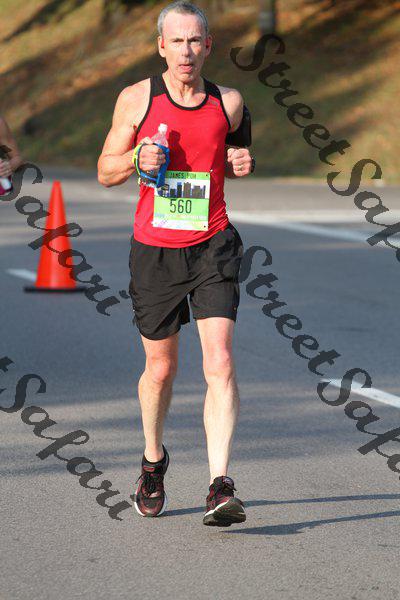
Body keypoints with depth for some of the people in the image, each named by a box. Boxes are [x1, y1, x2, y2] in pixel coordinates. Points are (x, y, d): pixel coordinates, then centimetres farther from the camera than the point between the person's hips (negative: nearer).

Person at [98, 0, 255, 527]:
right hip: (155, 249, 0)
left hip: (212, 246, 0)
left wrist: (239, 164, -1)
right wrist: (137, 160, -14)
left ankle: (220, 488, -19)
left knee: (220, 364, -15)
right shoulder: (136, 99, -1)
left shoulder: (228, 103, 4)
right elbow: (106, 171, 6)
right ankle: (154, 460, 40)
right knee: (160, 368, 12)